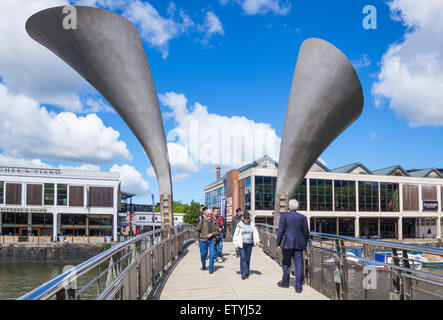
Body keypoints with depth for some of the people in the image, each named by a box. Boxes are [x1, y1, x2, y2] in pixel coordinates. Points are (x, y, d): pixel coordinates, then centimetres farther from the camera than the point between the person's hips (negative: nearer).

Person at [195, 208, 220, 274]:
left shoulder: (214, 222, 5)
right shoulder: (202, 221, 0)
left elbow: (218, 231, 5)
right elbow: (197, 230, 3)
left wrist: (212, 234, -11)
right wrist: (197, 239, -2)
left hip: (212, 240, 1)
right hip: (203, 240, -1)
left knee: (212, 254, -4)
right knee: (203, 254, 8)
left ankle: (211, 268, 8)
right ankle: (203, 266, 34)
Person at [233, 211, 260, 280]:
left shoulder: (252, 225, 8)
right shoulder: (239, 225, -3)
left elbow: (255, 233, 6)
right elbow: (236, 235, -1)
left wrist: (257, 241, -11)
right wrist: (236, 244, -6)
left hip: (249, 244, 3)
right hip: (241, 244, -3)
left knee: (247, 259, 7)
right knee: (243, 258, -11)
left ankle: (247, 272, 19)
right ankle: (243, 273, -12)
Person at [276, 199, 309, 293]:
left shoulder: (284, 216, -4)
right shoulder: (303, 217, 4)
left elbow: (281, 230, -7)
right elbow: (306, 232, 7)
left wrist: (278, 244, -2)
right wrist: (305, 244, 19)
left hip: (288, 243, -2)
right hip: (299, 244, 2)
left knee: (286, 263, 16)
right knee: (298, 265, 3)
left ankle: (285, 282, 26)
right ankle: (298, 287, 2)